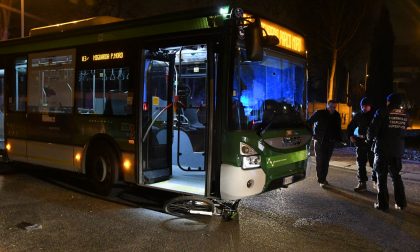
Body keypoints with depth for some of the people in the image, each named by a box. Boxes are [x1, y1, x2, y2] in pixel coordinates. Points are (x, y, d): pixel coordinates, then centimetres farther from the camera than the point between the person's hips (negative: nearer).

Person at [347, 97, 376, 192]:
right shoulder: (358, 115, 6)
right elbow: (351, 126, 15)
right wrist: (350, 136, 0)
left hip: (372, 142, -3)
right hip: (360, 141, 3)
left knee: (374, 162, 2)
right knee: (361, 163, 4)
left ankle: (375, 181, 17)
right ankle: (362, 183, 10)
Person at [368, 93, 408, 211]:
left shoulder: (382, 113, -13)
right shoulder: (404, 115, 3)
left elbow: (373, 129, -16)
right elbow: (403, 129, 9)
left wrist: (370, 138, 4)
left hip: (383, 149, -5)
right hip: (397, 149, 5)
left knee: (382, 176, 4)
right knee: (396, 176, 17)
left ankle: (383, 203, 5)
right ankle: (401, 203, 19)